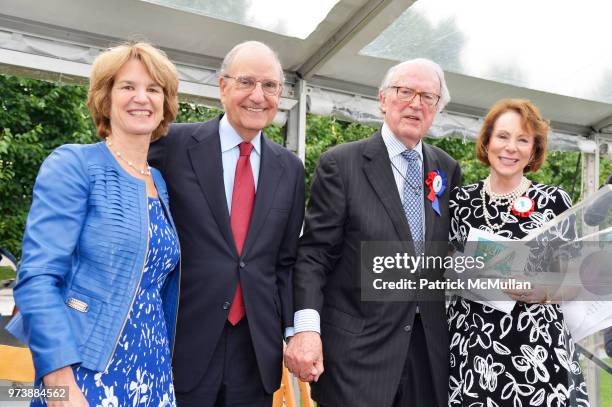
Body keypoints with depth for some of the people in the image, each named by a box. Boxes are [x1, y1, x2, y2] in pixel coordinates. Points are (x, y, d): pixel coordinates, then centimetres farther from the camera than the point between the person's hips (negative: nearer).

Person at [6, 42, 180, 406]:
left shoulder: (161, 184, 10)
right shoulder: (73, 165, -7)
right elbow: (37, 277, -15)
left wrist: (167, 370, 17)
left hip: (152, 373, 6)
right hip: (88, 374, -6)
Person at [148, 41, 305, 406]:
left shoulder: (290, 168, 6)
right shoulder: (174, 144, -5)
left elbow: (286, 261, 9)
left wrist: (291, 331, 3)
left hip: (257, 350, 4)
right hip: (183, 345, -3)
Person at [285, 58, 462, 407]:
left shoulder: (449, 169, 8)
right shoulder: (340, 164, -7)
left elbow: (452, 250, 14)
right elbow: (315, 254, -10)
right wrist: (306, 327, -20)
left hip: (430, 345, 5)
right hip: (357, 346, -4)